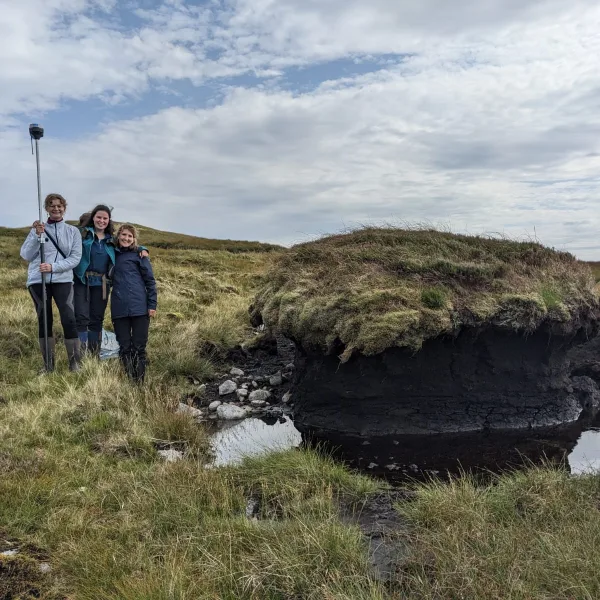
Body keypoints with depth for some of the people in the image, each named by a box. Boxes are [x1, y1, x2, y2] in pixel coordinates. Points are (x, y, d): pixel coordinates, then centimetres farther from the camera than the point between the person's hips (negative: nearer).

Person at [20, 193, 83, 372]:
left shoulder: (73, 231, 6)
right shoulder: (38, 229, 7)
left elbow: (75, 258, -1)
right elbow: (25, 255, 1)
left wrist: (53, 267, -14)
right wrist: (37, 236, -13)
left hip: (63, 280, -1)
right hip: (38, 280, 1)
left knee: (69, 319, -14)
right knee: (44, 321, 6)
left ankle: (74, 362, -5)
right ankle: (48, 364, 15)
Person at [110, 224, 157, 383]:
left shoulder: (139, 254, 4)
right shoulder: (114, 255, 15)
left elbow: (150, 280, 1)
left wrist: (152, 304, -5)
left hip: (140, 307, -3)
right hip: (119, 309, 3)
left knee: (139, 347, -1)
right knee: (124, 348, 4)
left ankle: (140, 382, 6)